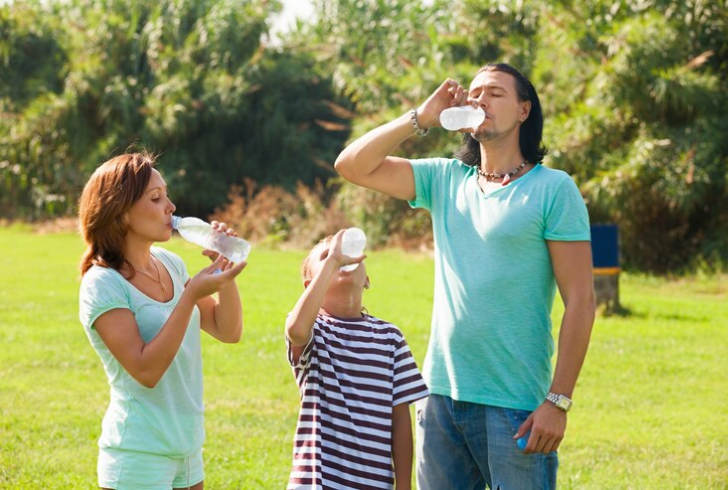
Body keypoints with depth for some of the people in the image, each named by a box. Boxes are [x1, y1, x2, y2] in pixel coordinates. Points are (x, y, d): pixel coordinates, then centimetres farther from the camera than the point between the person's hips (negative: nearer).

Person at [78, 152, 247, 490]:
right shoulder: (103, 284, -15)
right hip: (139, 459, -7)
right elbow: (145, 370, -22)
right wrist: (191, 295, -23)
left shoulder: (170, 264, 6)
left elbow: (228, 332, 10)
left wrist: (224, 274, -6)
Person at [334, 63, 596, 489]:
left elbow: (580, 302, -9)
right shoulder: (446, 179, 10)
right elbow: (353, 166, 7)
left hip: (515, 406, -5)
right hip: (442, 396, 5)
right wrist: (422, 118, -1)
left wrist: (558, 402, -14)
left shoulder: (553, 189, -5)